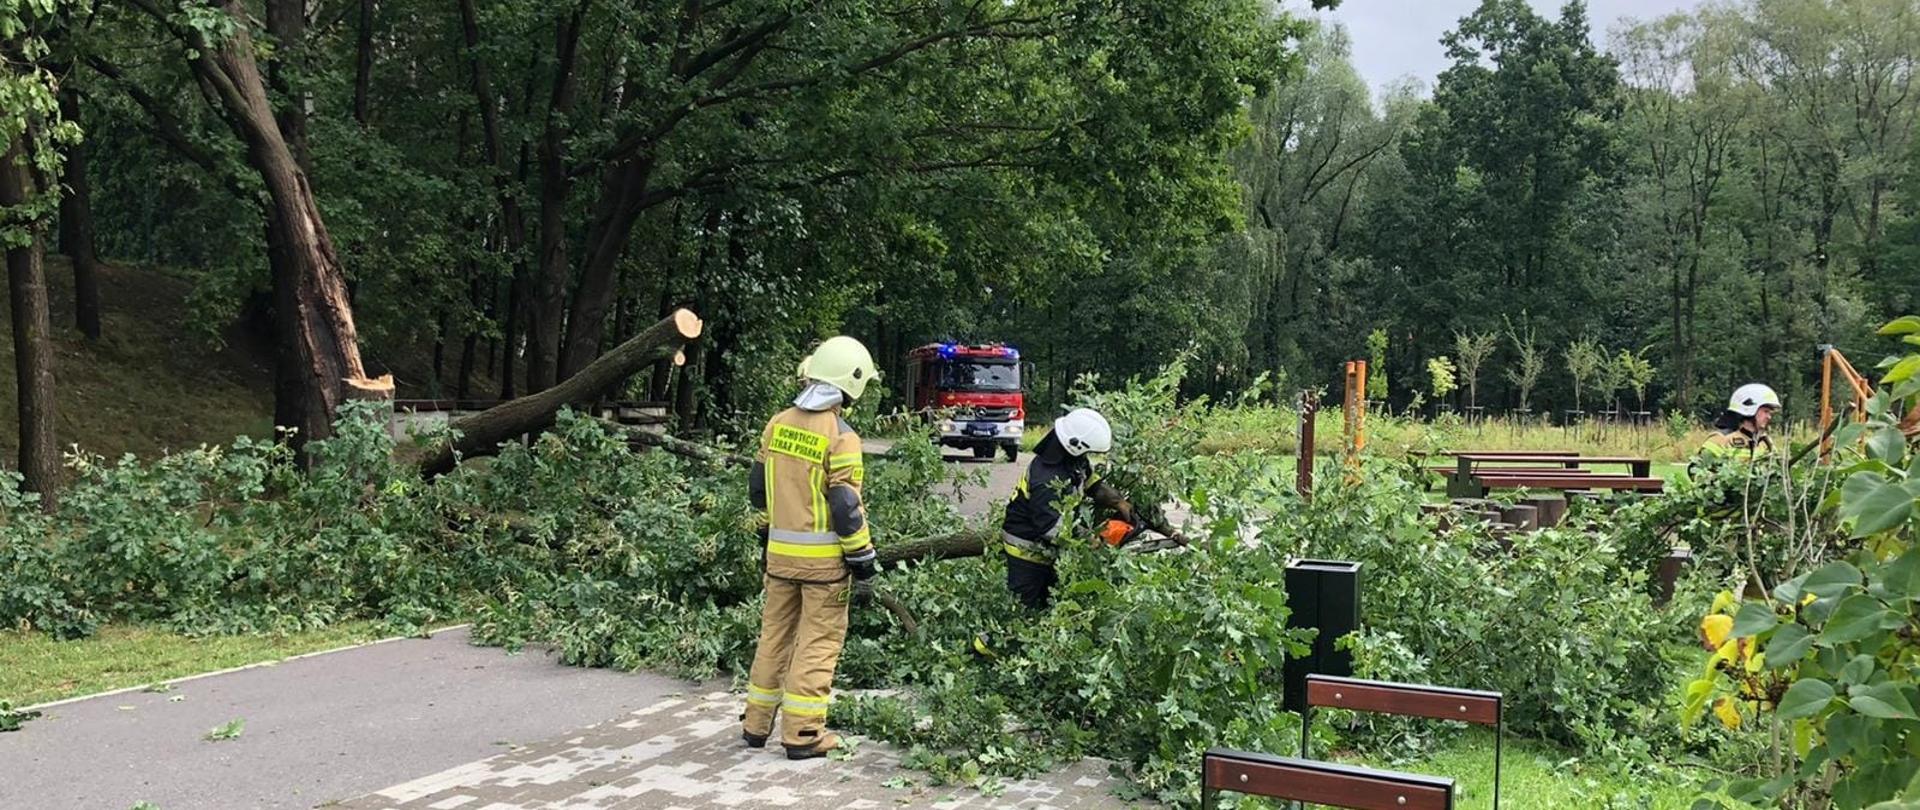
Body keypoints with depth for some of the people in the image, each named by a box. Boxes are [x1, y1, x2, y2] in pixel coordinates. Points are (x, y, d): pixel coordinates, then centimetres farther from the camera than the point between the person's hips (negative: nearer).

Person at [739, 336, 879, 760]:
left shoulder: (777, 424, 4)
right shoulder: (840, 436, -16)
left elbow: (758, 490, 12)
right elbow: (846, 506, -17)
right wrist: (863, 558, -8)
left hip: (780, 551, 6)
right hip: (824, 558, -6)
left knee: (774, 634, 16)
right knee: (818, 641, 3)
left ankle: (756, 724, 24)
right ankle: (802, 733, 5)